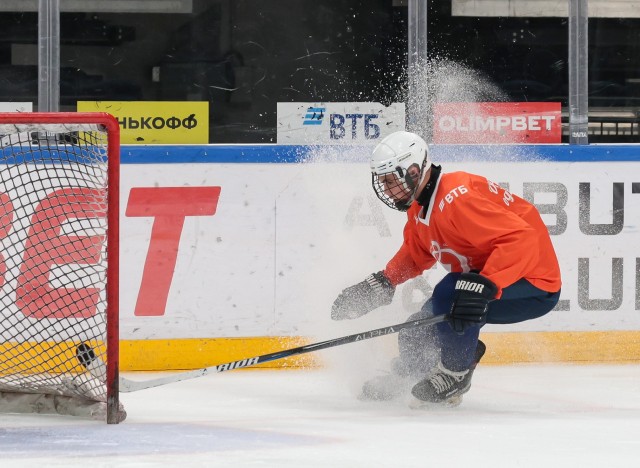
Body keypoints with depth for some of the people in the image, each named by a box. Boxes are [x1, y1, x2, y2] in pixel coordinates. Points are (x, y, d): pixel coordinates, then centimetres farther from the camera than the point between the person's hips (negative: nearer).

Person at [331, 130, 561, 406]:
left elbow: (520, 238, -38)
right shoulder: (419, 208, 3)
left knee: (450, 293, -32)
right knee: (416, 338, 9)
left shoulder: (457, 199, -29)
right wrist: (383, 283, 13)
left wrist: (484, 286, -46)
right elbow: (416, 254, 25)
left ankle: (455, 373, -13)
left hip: (535, 287, -10)